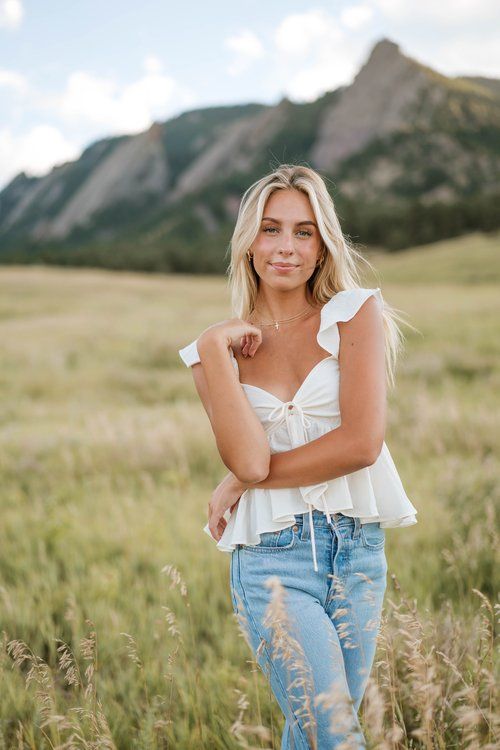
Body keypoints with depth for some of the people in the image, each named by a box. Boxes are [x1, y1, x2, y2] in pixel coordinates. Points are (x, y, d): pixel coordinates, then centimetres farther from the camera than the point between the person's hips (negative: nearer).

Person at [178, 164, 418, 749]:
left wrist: (243, 482, -8)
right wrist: (215, 349, -11)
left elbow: (362, 443, -13)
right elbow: (248, 459, -11)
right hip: (272, 559, -1)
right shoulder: (221, 346, 5)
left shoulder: (356, 313, -1)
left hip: (359, 552, 1)